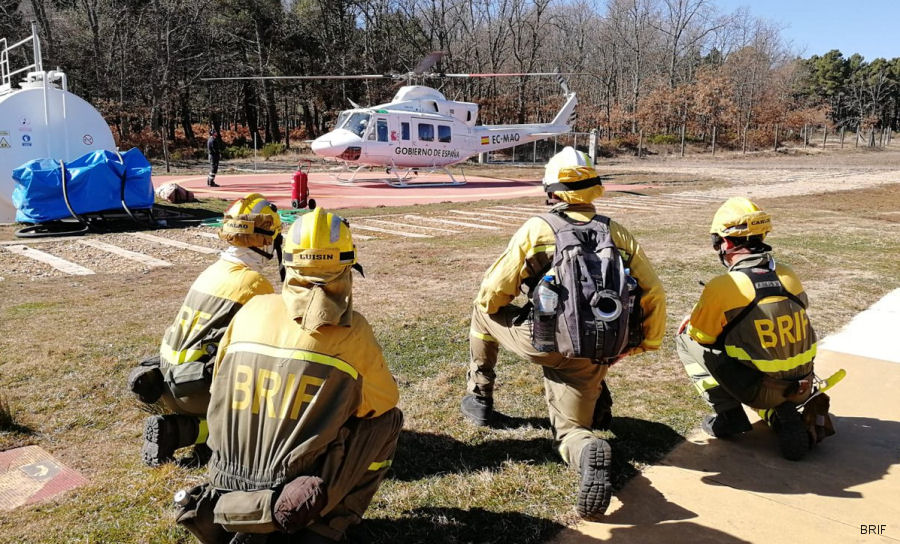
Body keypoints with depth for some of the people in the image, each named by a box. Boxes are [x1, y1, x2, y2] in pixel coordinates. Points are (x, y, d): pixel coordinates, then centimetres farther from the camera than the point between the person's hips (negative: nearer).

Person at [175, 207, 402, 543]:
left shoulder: (251, 310, -3)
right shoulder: (351, 331, -12)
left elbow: (218, 392, 10)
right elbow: (384, 400, 4)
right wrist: (350, 402, 26)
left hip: (226, 491, 5)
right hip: (298, 505, -5)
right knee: (387, 419, 11)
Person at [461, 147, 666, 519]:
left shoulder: (535, 229, -3)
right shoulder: (618, 234, 7)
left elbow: (492, 294, -2)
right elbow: (653, 294, 7)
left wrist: (490, 308, 22)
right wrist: (647, 342, 20)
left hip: (543, 344, -3)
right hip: (591, 358, 3)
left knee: (484, 312, 25)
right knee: (568, 432, 18)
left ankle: (479, 399, 31)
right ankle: (589, 452, -19)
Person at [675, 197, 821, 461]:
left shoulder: (723, 286, -17)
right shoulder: (789, 275, 0)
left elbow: (699, 335, -4)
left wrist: (690, 322, 19)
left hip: (761, 391, -5)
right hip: (802, 388, 6)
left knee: (686, 339, 6)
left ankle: (729, 414, 8)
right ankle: (786, 413, 16)